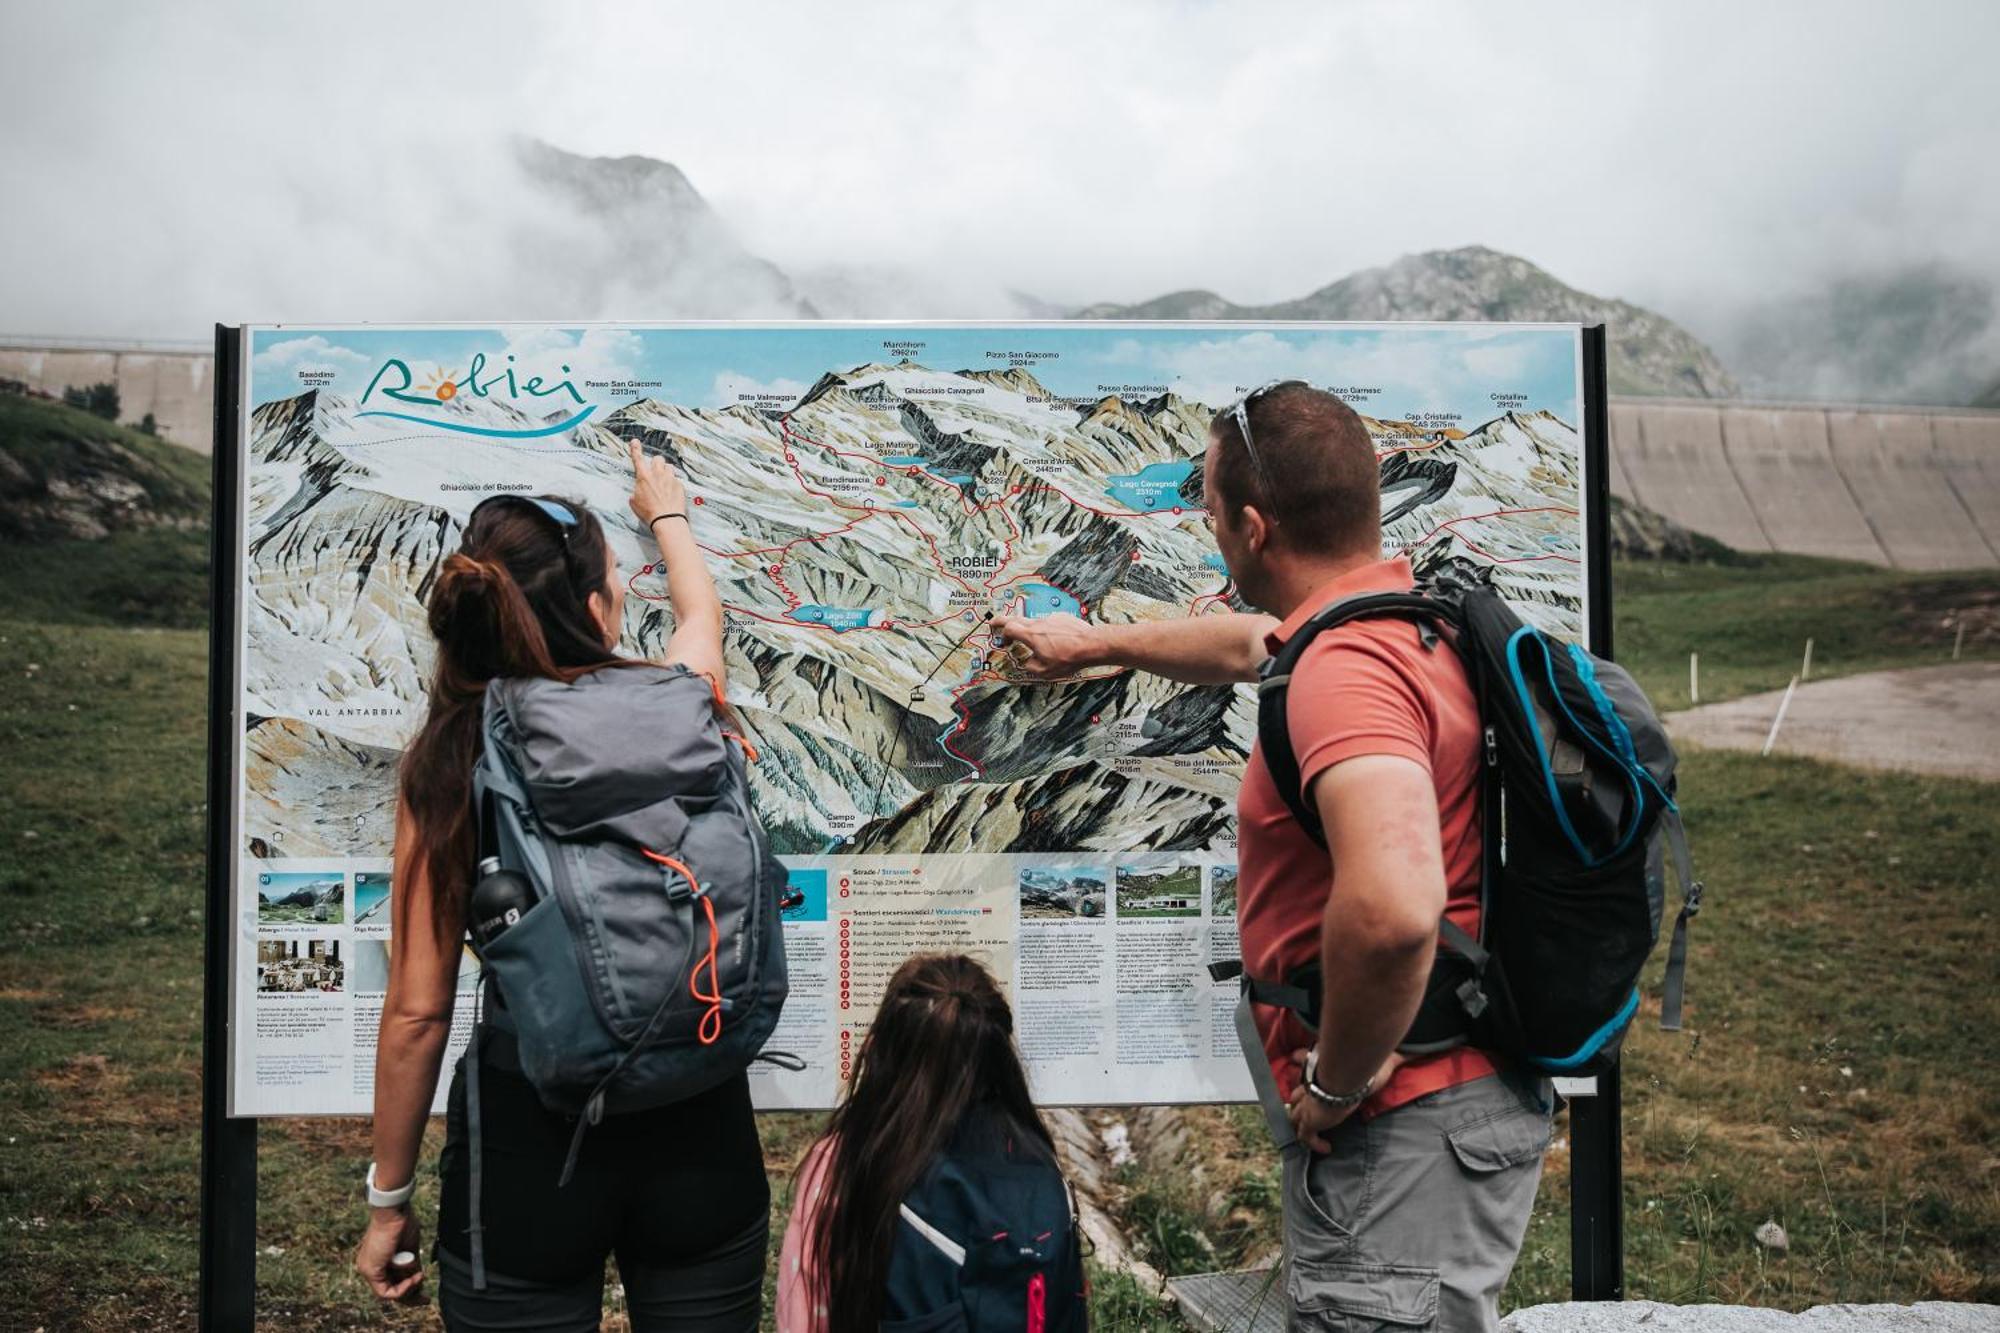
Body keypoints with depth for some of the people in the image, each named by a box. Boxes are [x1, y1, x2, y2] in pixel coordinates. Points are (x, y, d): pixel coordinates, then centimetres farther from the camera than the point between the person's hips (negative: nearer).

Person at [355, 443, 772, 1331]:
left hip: (527, 1136, -1)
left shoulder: (448, 765, -9)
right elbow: (703, 611, 19)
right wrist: (666, 512, 40)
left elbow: (417, 1011, -7)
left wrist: (389, 1198, 7)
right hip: (697, 1127, 2)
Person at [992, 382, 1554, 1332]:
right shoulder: (1410, 614, 7)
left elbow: (1392, 909, -40)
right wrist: (1096, 642, 40)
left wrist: (1333, 1084, -23)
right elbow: (1251, 645, 27)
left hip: (1403, 1126, -10)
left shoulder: (1347, 666, -25)